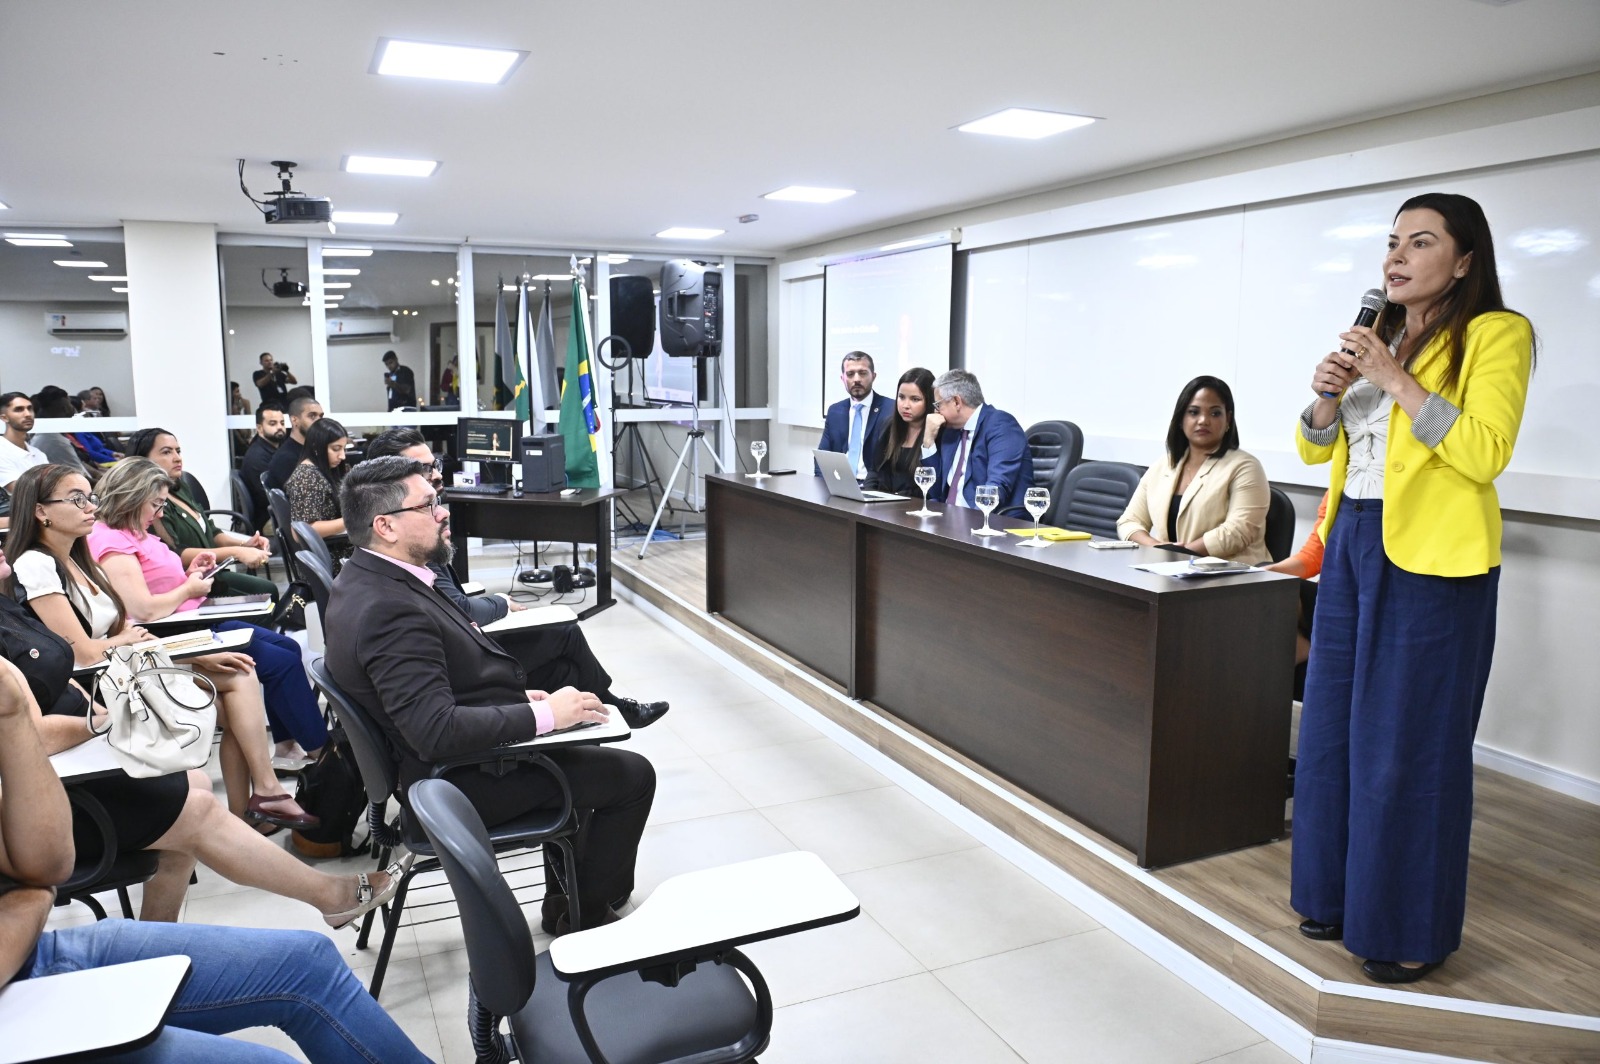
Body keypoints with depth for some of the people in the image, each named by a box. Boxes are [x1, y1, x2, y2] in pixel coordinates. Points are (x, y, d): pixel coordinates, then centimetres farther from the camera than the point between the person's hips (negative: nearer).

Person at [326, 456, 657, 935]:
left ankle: (563, 903, 36)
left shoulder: (365, 581, 3)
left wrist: (516, 697, 3)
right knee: (633, 775, -2)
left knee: (580, 750, 29)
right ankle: (588, 913, 16)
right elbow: (436, 729, -34)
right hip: (462, 782, -11)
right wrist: (543, 713, -26)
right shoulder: (390, 610, -29)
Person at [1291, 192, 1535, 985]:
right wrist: (1327, 396, -3)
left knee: (1409, 744, 0)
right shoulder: (1377, 337, 15)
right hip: (1352, 544, 7)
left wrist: (1396, 380, -19)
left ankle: (1411, 931, 16)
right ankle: (1339, 896, 27)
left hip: (1430, 560, -7)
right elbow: (1316, 449, 17)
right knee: (1333, 728, 11)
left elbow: (1485, 452, -18)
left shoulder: (1495, 334, -5)